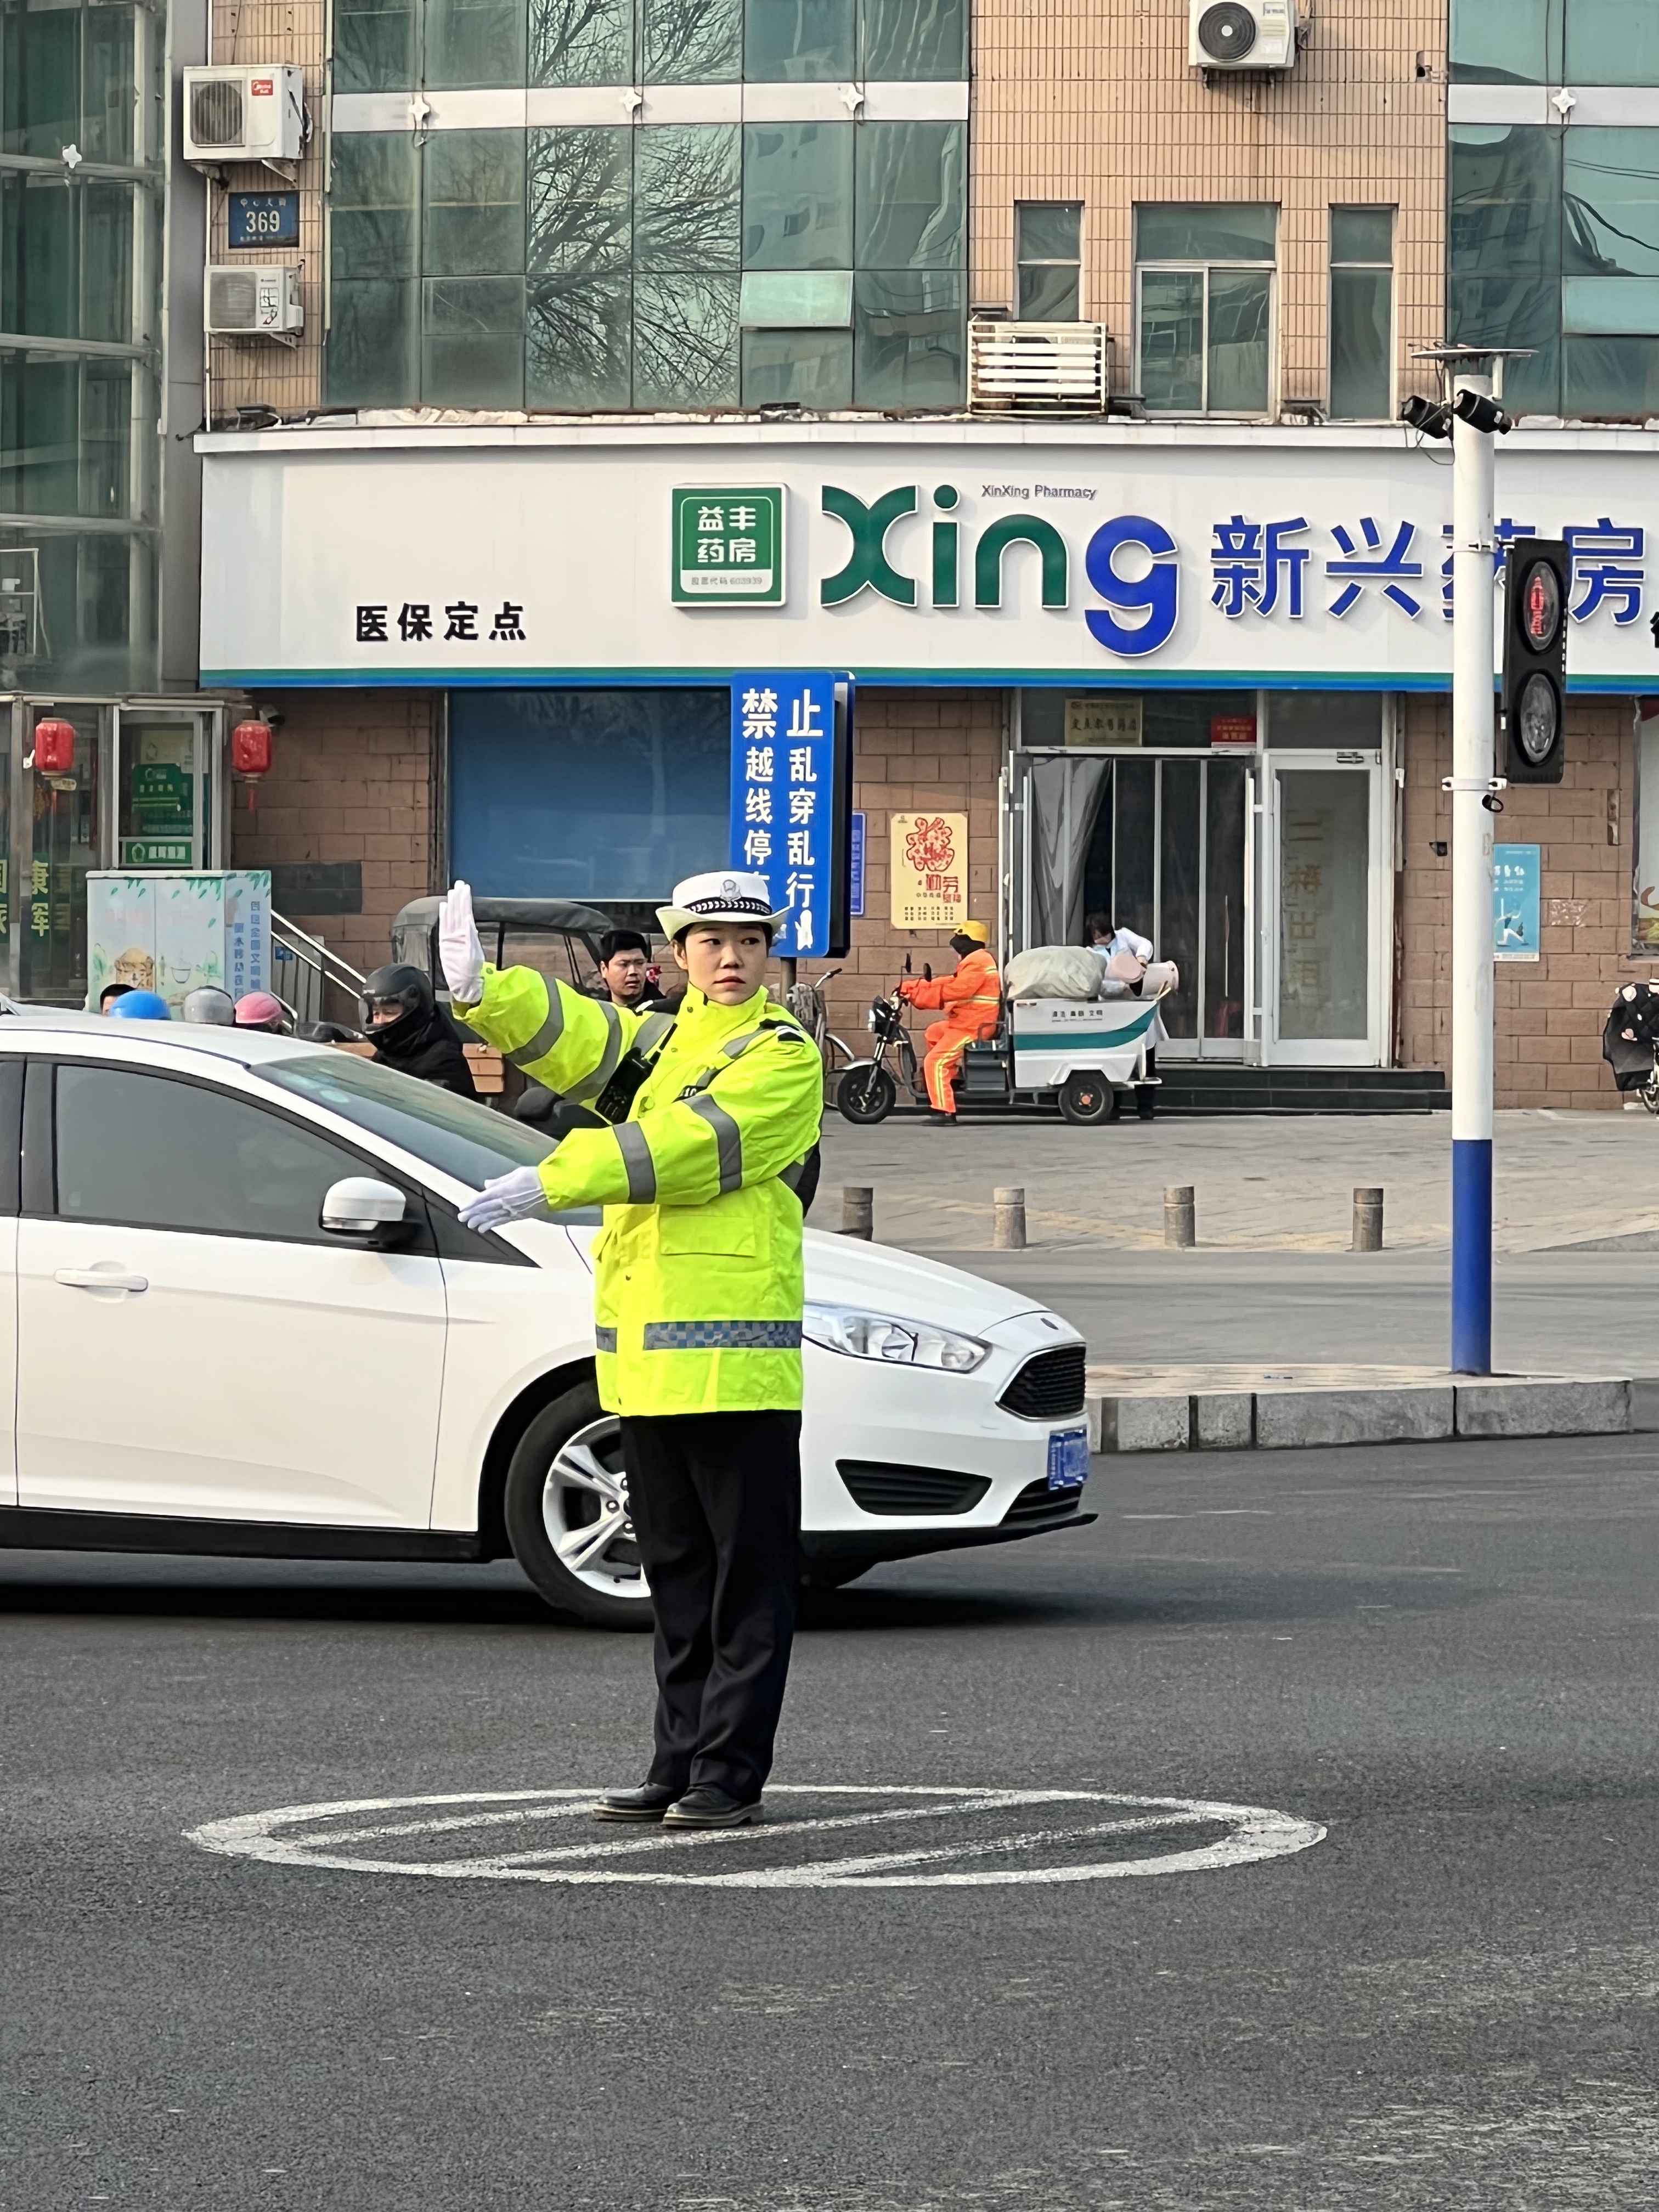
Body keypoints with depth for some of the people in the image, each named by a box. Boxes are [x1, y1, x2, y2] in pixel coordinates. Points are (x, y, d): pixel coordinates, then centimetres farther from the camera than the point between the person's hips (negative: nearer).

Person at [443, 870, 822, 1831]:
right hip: (647, 1356, 7)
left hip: (738, 1361, -7)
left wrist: (553, 1183, -25)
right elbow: (569, 1033, 2)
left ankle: (732, 1776, -2)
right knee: (677, 1575, 13)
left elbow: (690, 1146, -18)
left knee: (748, 1579, -3)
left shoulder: (783, 1058, -5)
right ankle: (681, 1762, 19)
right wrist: (484, 990, -18)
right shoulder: (660, 1042, 17)